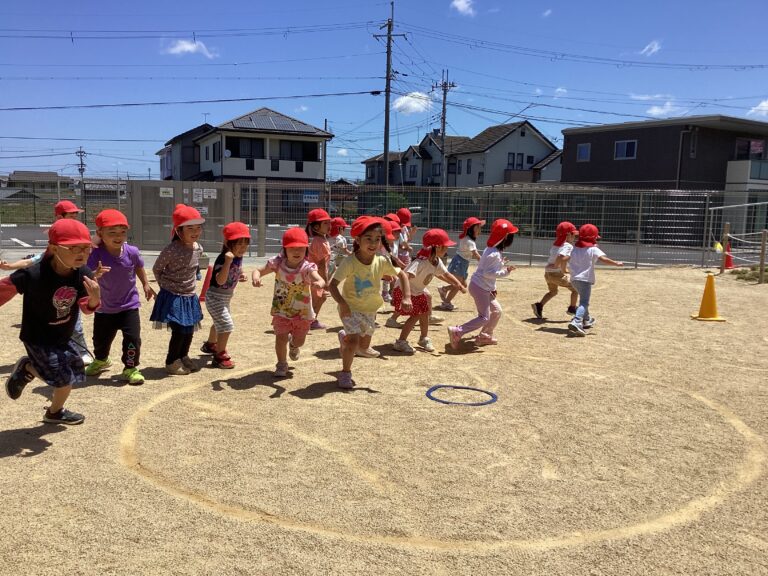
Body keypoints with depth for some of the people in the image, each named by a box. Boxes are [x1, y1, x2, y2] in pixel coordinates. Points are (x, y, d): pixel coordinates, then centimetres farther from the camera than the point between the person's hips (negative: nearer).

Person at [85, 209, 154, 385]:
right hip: (104, 307, 0)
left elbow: (139, 267, 7)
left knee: (132, 337, -10)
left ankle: (130, 368, 11)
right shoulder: (96, 255, -23)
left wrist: (145, 284, 16)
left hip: (129, 305, 0)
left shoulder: (132, 252, -15)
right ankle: (101, 360, 49)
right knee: (100, 339, 17)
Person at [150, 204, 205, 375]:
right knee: (179, 330, -5)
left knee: (189, 329, 14)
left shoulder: (198, 248, 0)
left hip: (190, 297, 7)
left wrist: (191, 285, 13)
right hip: (173, 297, -7)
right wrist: (166, 286, -5)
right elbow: (157, 269, -6)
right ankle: (171, 362, 13)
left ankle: (183, 357, 34)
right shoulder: (171, 250, -20)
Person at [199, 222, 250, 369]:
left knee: (220, 323, 28)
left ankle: (210, 345, 52)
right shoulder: (222, 259, -28)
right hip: (215, 297, -9)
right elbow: (220, 280, -40)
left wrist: (240, 276, -3)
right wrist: (228, 261, -49)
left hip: (226, 297, 9)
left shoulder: (239, 257, -3)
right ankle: (220, 357, -3)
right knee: (227, 325, -15)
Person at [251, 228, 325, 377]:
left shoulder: (307, 268, -24)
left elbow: (320, 280, -41)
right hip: (281, 310, 0)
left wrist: (319, 283, -67)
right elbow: (259, 271, -8)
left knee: (299, 341, 14)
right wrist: (256, 277, -32)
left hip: (303, 311, 0)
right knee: (281, 337, -8)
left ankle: (293, 346, 54)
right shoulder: (277, 264, -15)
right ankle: (282, 364, 19)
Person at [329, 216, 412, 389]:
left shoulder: (382, 262, -14)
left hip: (370, 310, 5)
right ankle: (345, 373, 2)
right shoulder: (349, 262, -24)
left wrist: (406, 297, -12)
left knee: (364, 345, 15)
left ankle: (344, 337, 49)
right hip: (350, 307, -4)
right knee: (354, 339, -20)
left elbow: (402, 274, -2)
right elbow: (333, 284, -26)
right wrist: (342, 303, -39)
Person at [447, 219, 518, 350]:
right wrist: (504, 272, -22)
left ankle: (485, 335, 30)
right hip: (480, 287, -10)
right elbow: (488, 273, -26)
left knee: (496, 311, 20)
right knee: (484, 318, -10)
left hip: (486, 288, 10)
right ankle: (457, 332, -13)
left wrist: (503, 265, 7)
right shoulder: (494, 254, -22)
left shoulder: (494, 251, 9)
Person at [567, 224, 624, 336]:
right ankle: (576, 323, -34)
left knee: (583, 299, 27)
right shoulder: (593, 249, -8)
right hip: (585, 279, -8)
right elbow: (603, 258, -21)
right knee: (584, 303, -14)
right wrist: (616, 263, -19)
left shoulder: (575, 248, 12)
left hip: (574, 278, 8)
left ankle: (586, 320, 44)